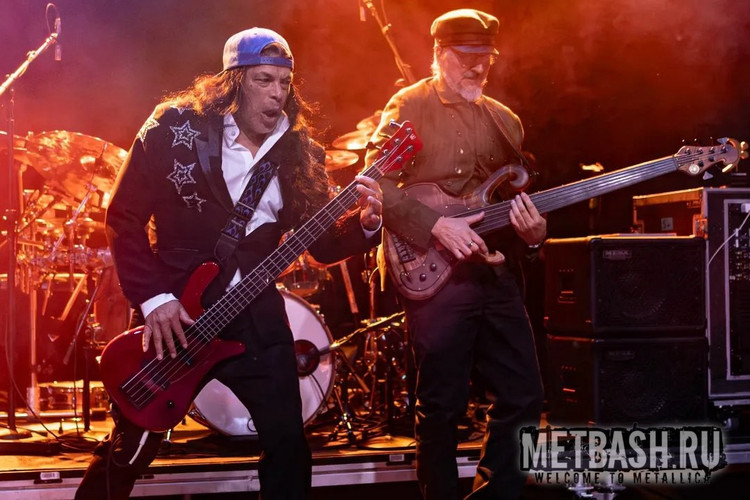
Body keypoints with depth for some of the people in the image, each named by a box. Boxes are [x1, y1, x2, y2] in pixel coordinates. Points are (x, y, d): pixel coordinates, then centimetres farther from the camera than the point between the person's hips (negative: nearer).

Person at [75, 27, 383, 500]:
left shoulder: (300, 153, 2)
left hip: (256, 316, 3)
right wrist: (152, 297, -15)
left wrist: (364, 223, -19)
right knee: (128, 451, 6)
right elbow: (124, 216, -6)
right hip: (170, 311, -3)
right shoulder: (175, 126, -8)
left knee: (289, 441, 4)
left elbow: (321, 244, 1)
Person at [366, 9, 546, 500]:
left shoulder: (505, 120, 16)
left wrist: (532, 229, -2)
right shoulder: (409, 107, -2)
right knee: (442, 404, -1)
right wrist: (437, 226, -20)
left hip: (499, 275, 6)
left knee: (523, 397, 6)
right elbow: (377, 186, -10)